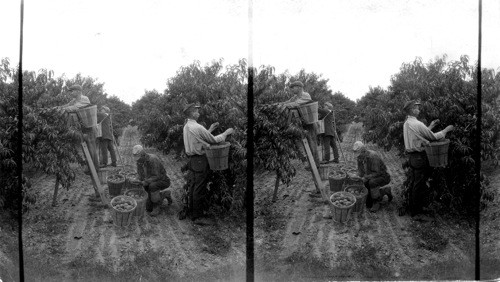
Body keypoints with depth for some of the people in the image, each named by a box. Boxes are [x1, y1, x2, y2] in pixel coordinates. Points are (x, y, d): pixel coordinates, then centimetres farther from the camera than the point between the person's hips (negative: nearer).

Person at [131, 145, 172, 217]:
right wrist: (138, 181, -19)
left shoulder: (152, 159, -29)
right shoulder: (139, 161, -6)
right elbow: (140, 175, 3)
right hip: (151, 183, 8)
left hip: (163, 180, -7)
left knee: (152, 186, -41)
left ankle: (156, 207, -18)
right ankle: (165, 194, 24)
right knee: (148, 208, 4)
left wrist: (145, 182, -40)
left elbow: (156, 177, -30)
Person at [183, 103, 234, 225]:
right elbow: (213, 140, -14)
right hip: (200, 160, -10)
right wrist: (226, 133, -2)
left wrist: (210, 130, 18)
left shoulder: (186, 127, 10)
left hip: (192, 159, 10)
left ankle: (191, 211, 27)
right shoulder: (197, 127, -19)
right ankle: (197, 216, 3)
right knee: (199, 188, -3)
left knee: (192, 186, 17)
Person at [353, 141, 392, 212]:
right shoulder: (360, 157, -6)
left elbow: (377, 173, -29)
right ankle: (385, 191, 22)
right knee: (368, 204, 1)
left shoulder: (373, 156, -30)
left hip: (383, 177, -7)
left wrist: (366, 178, -34)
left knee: (372, 182, -41)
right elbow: (360, 171, 3)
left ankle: (376, 202, -18)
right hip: (371, 178, 7)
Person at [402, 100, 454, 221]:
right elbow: (434, 137, -14)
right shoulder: (417, 124, -20)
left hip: (412, 156, 10)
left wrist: (430, 127, 19)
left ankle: (413, 209, 28)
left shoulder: (406, 123, 10)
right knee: (419, 185, -3)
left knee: (413, 183, 17)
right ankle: (418, 213, 4)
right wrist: (446, 130, -1)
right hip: (419, 157, -10)